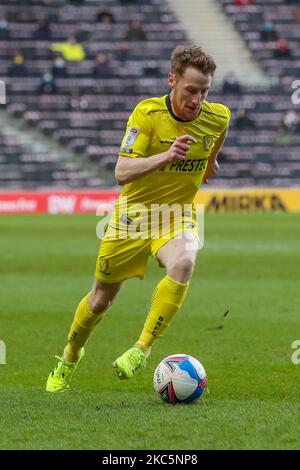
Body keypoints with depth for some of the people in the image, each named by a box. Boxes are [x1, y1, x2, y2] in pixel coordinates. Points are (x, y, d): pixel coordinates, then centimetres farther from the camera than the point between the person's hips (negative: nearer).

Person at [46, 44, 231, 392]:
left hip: (178, 213, 1)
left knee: (183, 263, -34)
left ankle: (142, 349, -26)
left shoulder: (218, 117, -10)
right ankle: (69, 358, 39)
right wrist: (166, 157, -44)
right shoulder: (147, 113, -21)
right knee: (101, 299, 11)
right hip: (133, 211, -1)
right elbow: (122, 172, -31)